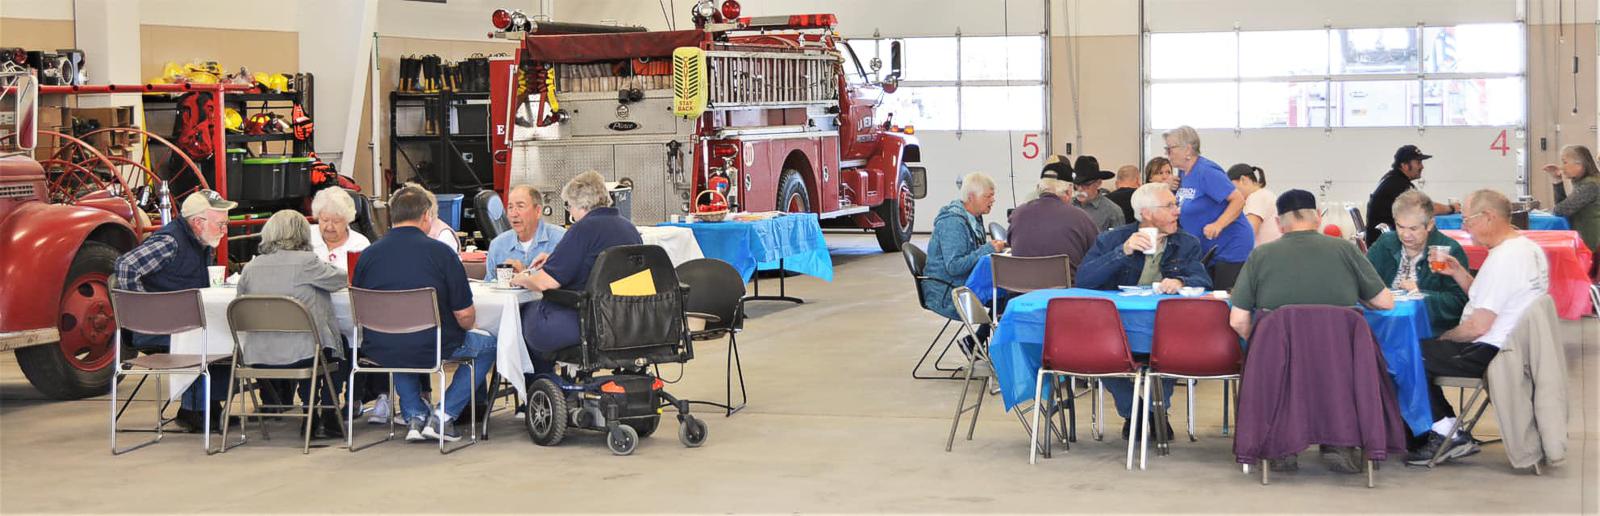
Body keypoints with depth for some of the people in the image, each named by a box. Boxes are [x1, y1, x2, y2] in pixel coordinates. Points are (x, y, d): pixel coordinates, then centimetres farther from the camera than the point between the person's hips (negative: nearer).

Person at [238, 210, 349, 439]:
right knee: (339, 343, 27)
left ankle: (310, 418, 34)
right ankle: (329, 418, 26)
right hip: (299, 355, -5)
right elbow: (342, 280, 1)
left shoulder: (251, 267, 3)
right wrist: (326, 265, 21)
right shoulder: (307, 261, -10)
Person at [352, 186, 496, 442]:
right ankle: (443, 416, 11)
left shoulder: (368, 253, 0)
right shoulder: (440, 252, -9)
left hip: (378, 352, 4)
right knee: (487, 343, 22)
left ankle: (415, 417, 24)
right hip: (429, 349, -4)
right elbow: (464, 316, -8)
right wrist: (465, 324, 16)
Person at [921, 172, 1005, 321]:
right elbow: (954, 266, -24)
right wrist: (988, 249, -21)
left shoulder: (974, 218, 12)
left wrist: (992, 246, 0)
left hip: (966, 285, 9)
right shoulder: (952, 223, -18)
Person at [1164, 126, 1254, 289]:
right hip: (1205, 252, 9)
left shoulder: (1207, 172, -18)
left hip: (1230, 249, -9)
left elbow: (1238, 200, -22)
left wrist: (1218, 225, -33)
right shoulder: (1184, 173, 10)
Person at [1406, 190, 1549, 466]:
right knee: (1427, 351, 16)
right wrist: (1459, 274, 7)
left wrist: (1444, 338, -5)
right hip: (1518, 346, 11)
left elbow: (1478, 326, -23)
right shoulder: (1530, 249, 9)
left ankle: (1448, 434, 1)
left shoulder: (1502, 258, -23)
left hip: (1490, 353, -11)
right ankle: (1448, 433, 13)